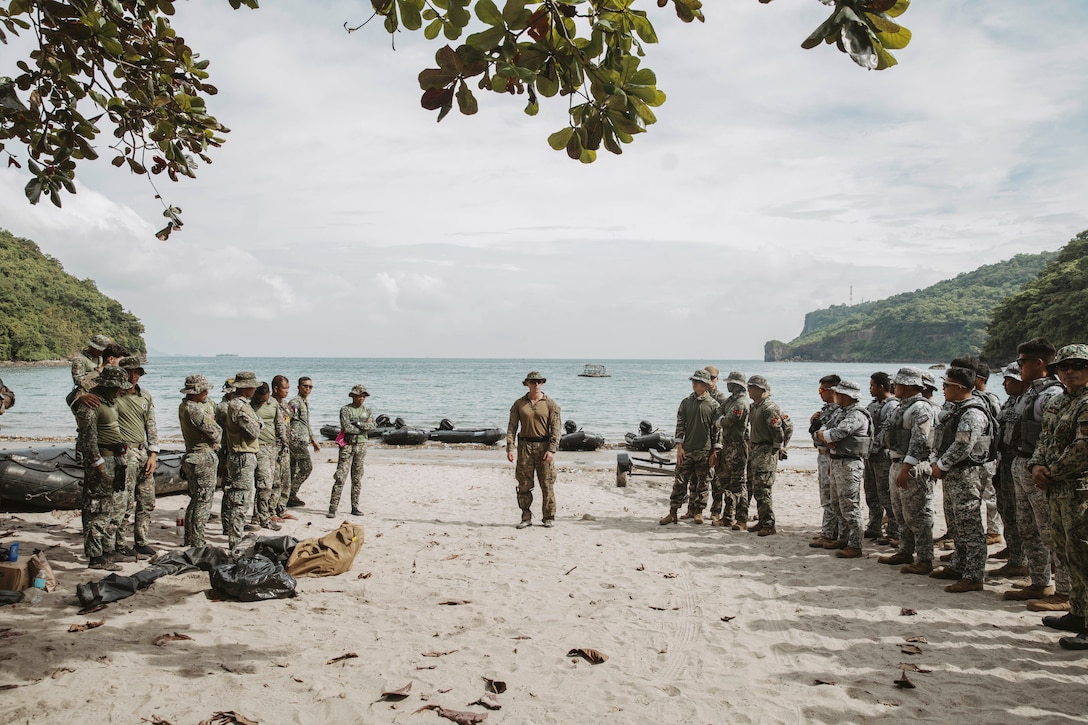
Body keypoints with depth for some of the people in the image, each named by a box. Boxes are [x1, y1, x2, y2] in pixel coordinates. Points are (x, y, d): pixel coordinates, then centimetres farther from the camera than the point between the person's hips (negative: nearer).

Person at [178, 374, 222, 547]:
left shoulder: (184, 406, 10)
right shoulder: (195, 409, -21)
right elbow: (215, 434, -17)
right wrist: (215, 424, 2)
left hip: (192, 457, 10)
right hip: (204, 458, -10)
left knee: (195, 499, 18)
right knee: (203, 501, -5)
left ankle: (189, 540, 25)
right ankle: (197, 543, -1)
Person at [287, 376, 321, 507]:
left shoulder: (306, 402, 19)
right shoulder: (294, 402, -11)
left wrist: (313, 440, 28)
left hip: (303, 440, 9)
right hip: (297, 440, -9)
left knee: (293, 469, 10)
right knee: (306, 467, -11)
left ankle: (289, 496, 14)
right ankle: (291, 494, -5)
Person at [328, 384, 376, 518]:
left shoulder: (367, 411, 12)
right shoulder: (345, 410, -2)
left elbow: (373, 426, -3)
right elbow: (347, 428, -16)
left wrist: (358, 423, -13)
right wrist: (365, 426, -7)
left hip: (361, 446, 4)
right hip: (347, 446, -4)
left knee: (357, 478, 9)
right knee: (340, 477, -9)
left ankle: (355, 507, 15)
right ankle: (333, 508, -7)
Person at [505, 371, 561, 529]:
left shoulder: (550, 404, 1)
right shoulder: (518, 404, 7)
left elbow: (556, 428, -3)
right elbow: (512, 427, 5)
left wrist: (552, 450, -13)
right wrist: (509, 448, -6)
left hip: (544, 446, -1)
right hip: (525, 446, 1)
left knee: (547, 484, 1)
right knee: (524, 484, 3)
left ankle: (549, 517, 12)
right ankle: (526, 517, 13)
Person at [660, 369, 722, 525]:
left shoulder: (714, 405, -1)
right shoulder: (686, 402, 6)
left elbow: (717, 429, -1)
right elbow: (680, 425, 5)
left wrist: (715, 452, -5)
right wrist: (679, 446, -3)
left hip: (705, 451, -2)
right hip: (686, 450, 2)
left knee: (700, 483, 7)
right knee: (680, 481, 0)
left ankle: (697, 511, 19)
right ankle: (673, 513, 3)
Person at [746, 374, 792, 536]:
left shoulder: (769, 407, -17)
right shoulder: (754, 406, 13)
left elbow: (783, 428, -20)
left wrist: (778, 448, -11)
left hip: (767, 452, -10)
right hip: (754, 450, 10)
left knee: (763, 491, -9)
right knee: (756, 489, 13)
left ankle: (769, 525, -3)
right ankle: (762, 522, 21)